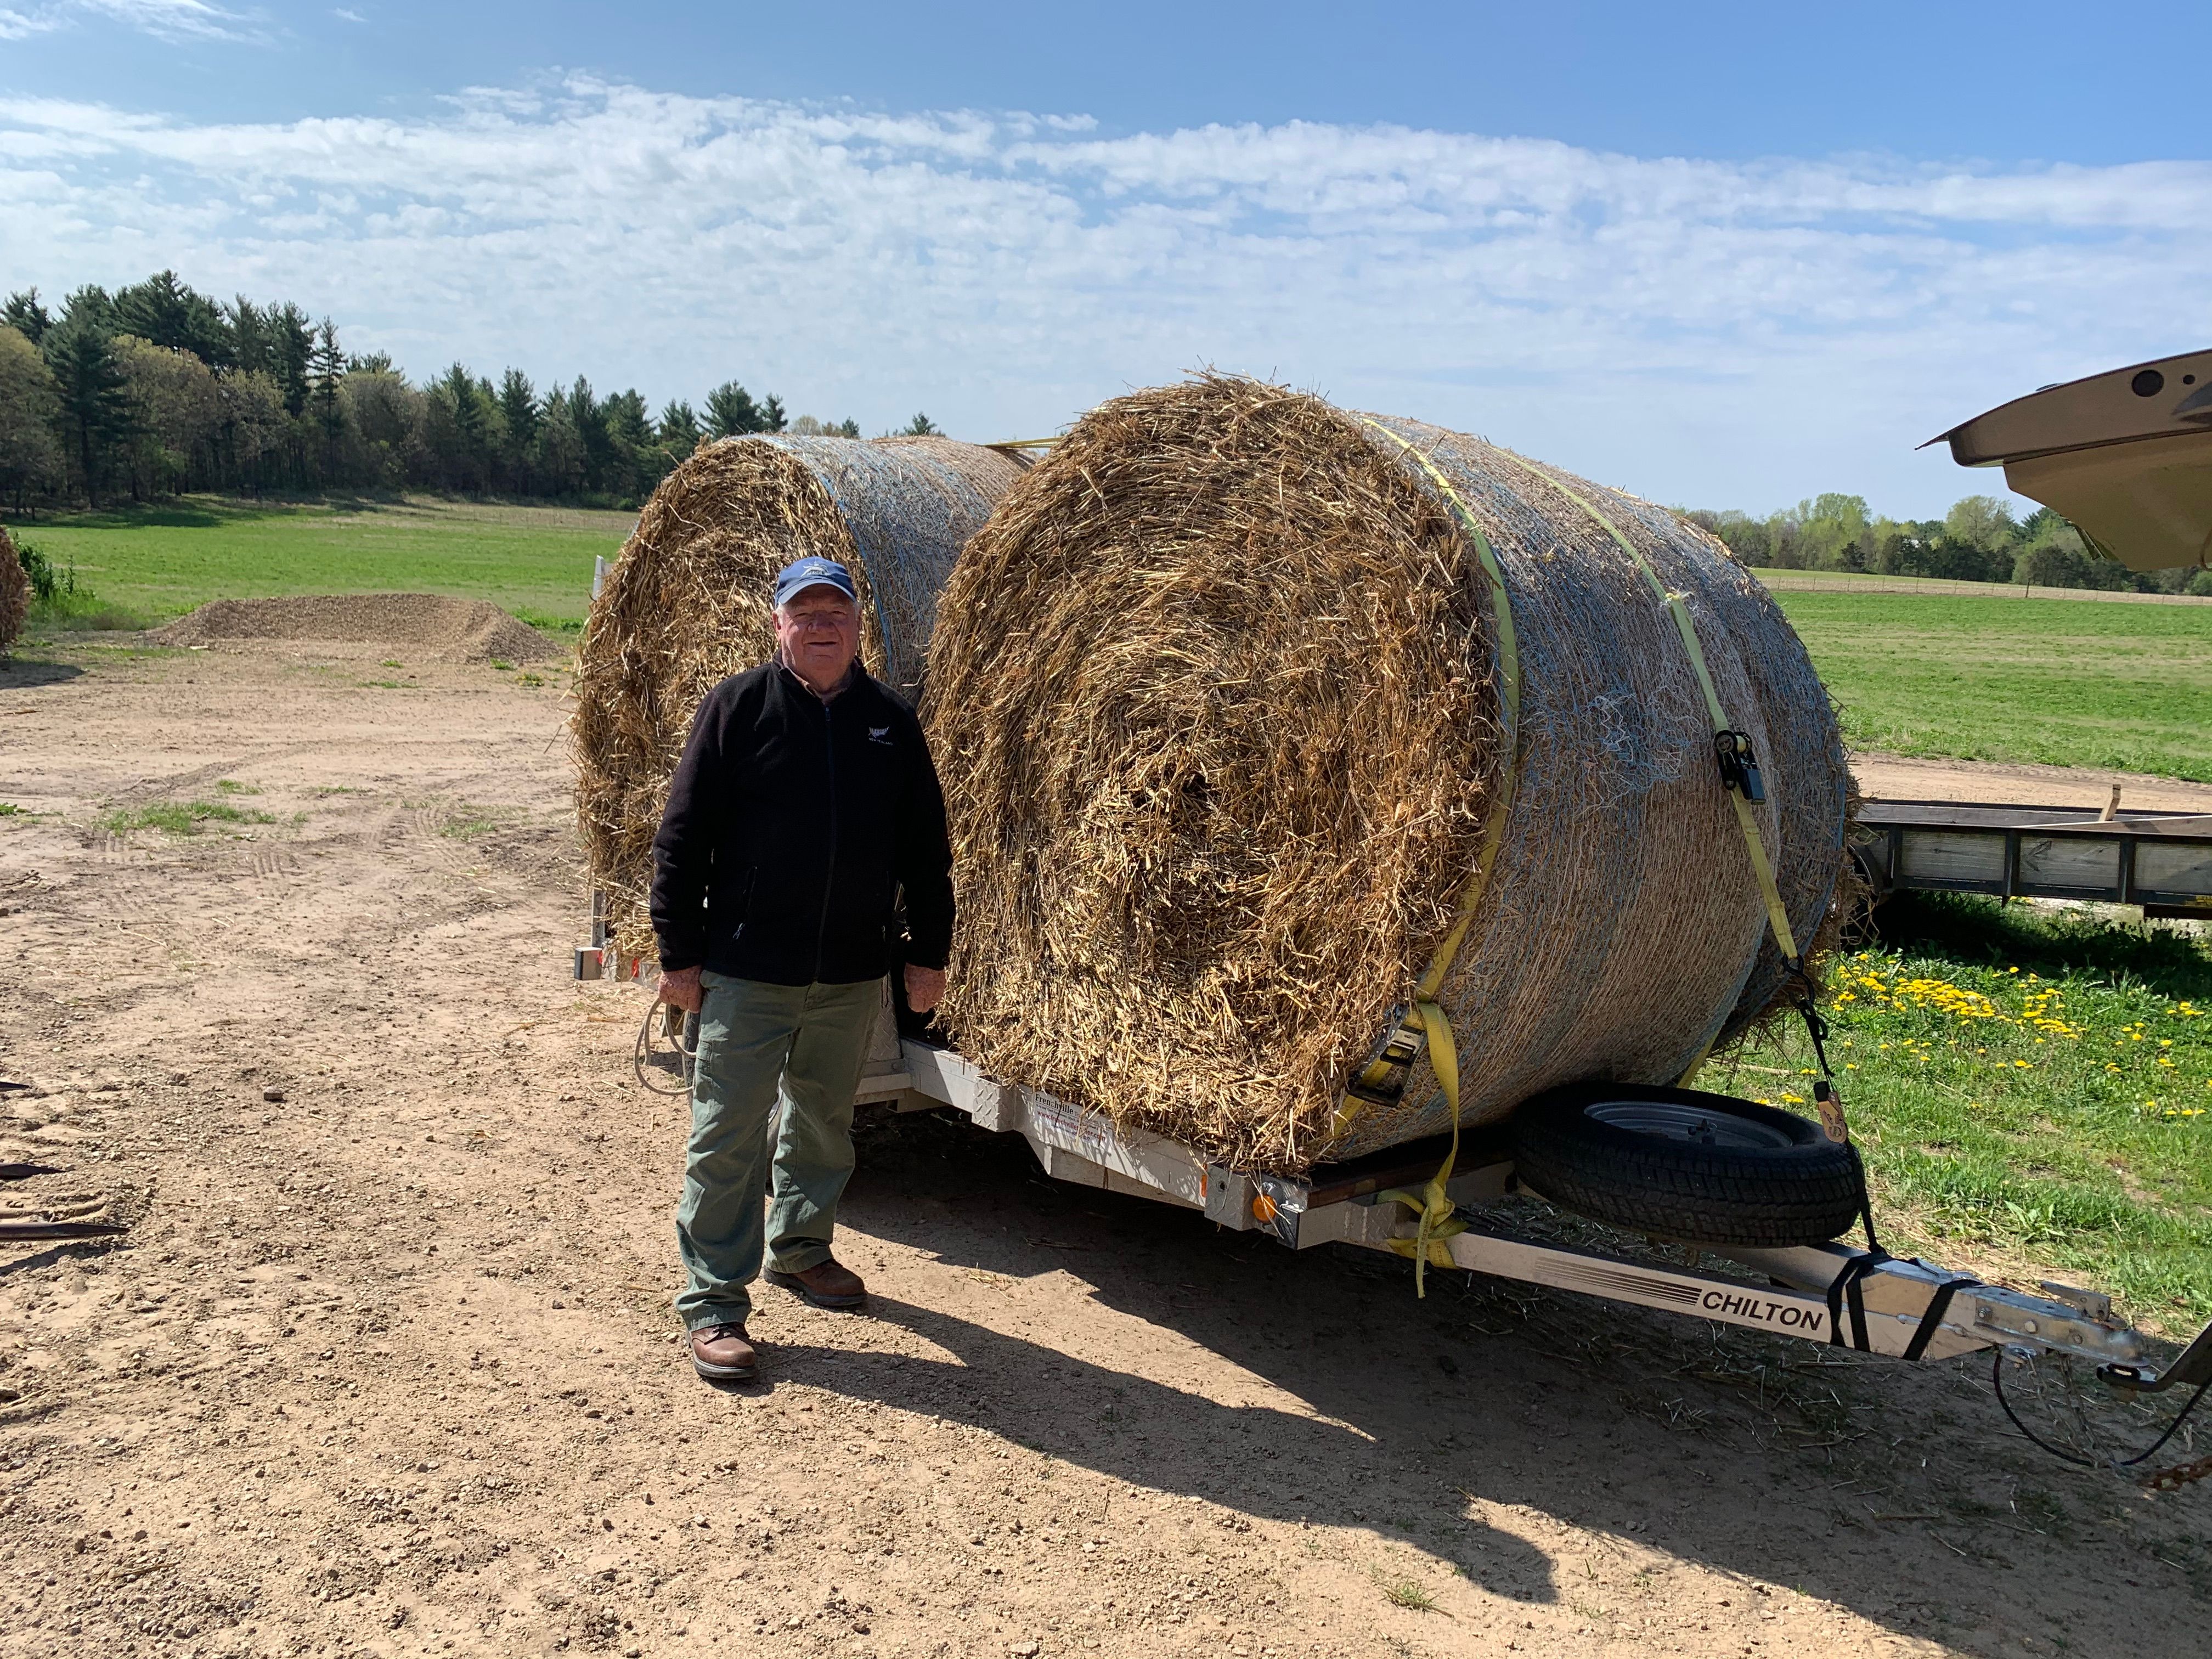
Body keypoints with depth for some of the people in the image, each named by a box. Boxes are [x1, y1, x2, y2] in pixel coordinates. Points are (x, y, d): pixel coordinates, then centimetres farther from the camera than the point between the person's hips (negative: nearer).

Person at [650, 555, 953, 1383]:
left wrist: (929, 952, 8)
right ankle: (713, 1304, 11)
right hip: (746, 970, -4)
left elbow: (925, 847, 10)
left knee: (823, 1121, 19)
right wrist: (680, 953, -7)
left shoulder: (891, 720, 5)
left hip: (852, 974, 4)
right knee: (728, 1135, 0)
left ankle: (800, 1247, 40)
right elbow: (683, 837, -5)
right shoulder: (737, 706, -5)